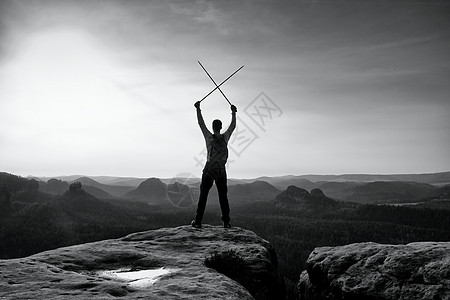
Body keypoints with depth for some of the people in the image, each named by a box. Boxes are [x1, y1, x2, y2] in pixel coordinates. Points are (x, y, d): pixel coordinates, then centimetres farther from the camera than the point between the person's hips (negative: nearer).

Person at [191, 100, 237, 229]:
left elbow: (201, 123, 2)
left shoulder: (209, 137, -6)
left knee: (203, 195, 3)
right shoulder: (225, 137, 1)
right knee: (223, 196, 7)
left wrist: (198, 109, 11)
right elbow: (233, 126, 16)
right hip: (221, 171, 2)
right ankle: (226, 221, 5)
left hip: (209, 170, -2)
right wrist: (233, 113, 27)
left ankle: (198, 221, 2)